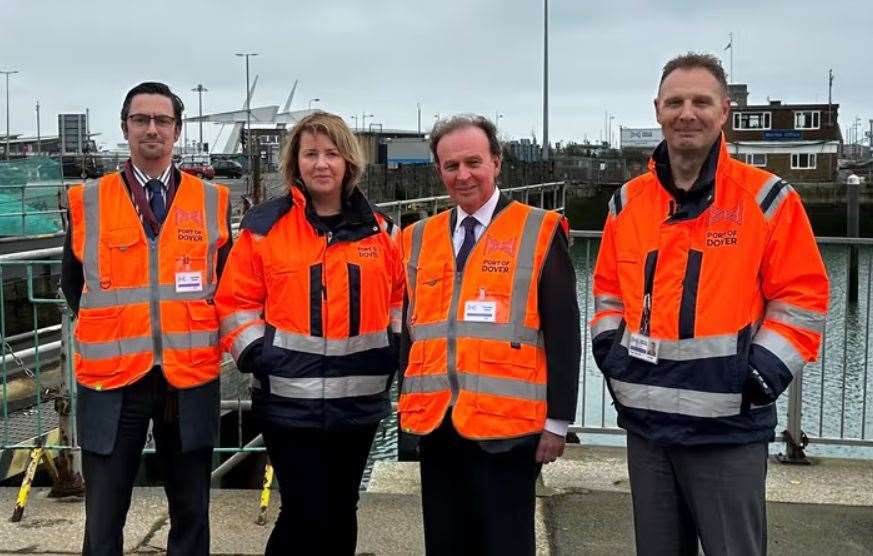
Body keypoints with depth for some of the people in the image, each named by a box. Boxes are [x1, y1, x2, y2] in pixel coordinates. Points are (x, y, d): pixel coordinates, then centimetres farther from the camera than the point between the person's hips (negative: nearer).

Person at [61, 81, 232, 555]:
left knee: (191, 515, 12)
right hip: (111, 379, -1)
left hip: (191, 379, 1)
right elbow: (72, 282, 14)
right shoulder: (87, 201, 3)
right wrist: (109, 330, 12)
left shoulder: (213, 201, 4)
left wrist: (192, 331, 8)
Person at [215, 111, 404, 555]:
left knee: (341, 511, 16)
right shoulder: (265, 226, -3)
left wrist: (393, 350, 6)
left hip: (359, 399, 4)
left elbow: (400, 298, 16)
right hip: (290, 401, -3)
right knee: (305, 514, -2)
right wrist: (255, 354, -11)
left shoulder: (379, 229, 7)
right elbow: (236, 303, -1)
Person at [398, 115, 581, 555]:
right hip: (435, 424, 5)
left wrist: (558, 420, -7)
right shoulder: (419, 238, 12)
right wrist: (407, 406, 12)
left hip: (506, 425, -4)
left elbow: (562, 336, -5)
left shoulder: (539, 232, -3)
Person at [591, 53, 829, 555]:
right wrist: (610, 355, 5)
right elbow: (609, 291, 18)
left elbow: (802, 298, -4)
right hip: (646, 420, 5)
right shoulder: (629, 201, 8)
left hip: (728, 427, -4)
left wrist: (762, 375, -12)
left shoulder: (767, 199, -4)